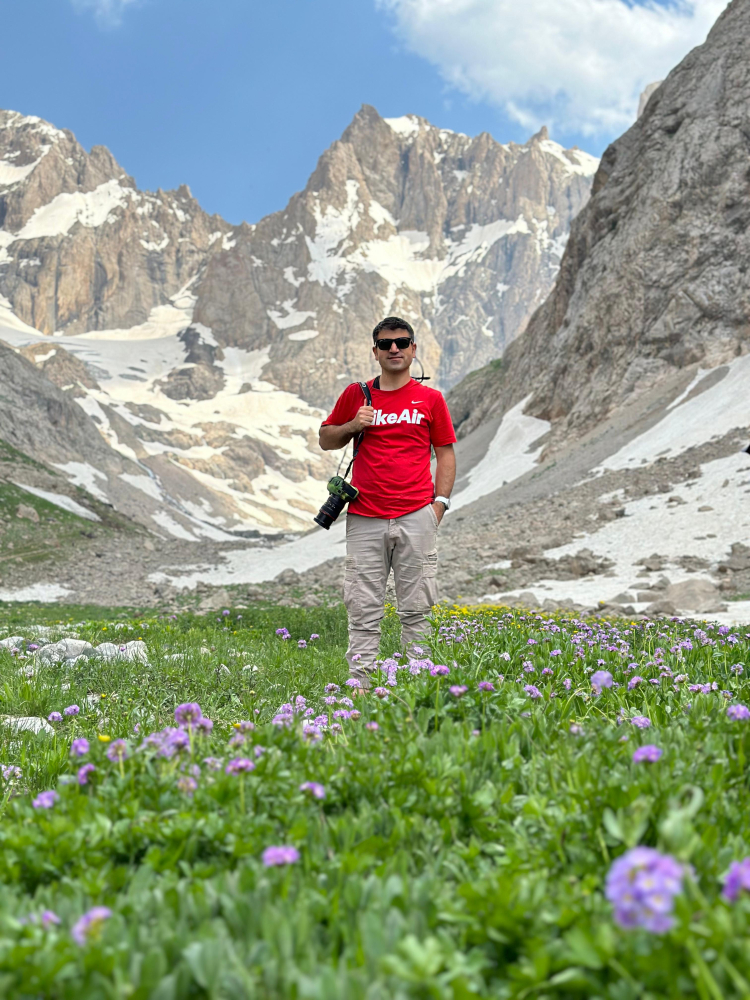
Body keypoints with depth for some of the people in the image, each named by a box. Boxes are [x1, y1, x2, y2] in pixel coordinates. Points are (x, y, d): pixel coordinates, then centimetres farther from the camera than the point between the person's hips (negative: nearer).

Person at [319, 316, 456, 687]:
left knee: (415, 606, 2)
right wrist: (353, 426, -2)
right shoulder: (355, 395, 10)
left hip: (416, 517, -1)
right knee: (363, 606, 1)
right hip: (364, 517, 1)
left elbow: (446, 453, 11)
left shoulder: (430, 399, 8)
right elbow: (326, 439, 18)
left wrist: (440, 501, 0)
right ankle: (359, 680, 5)